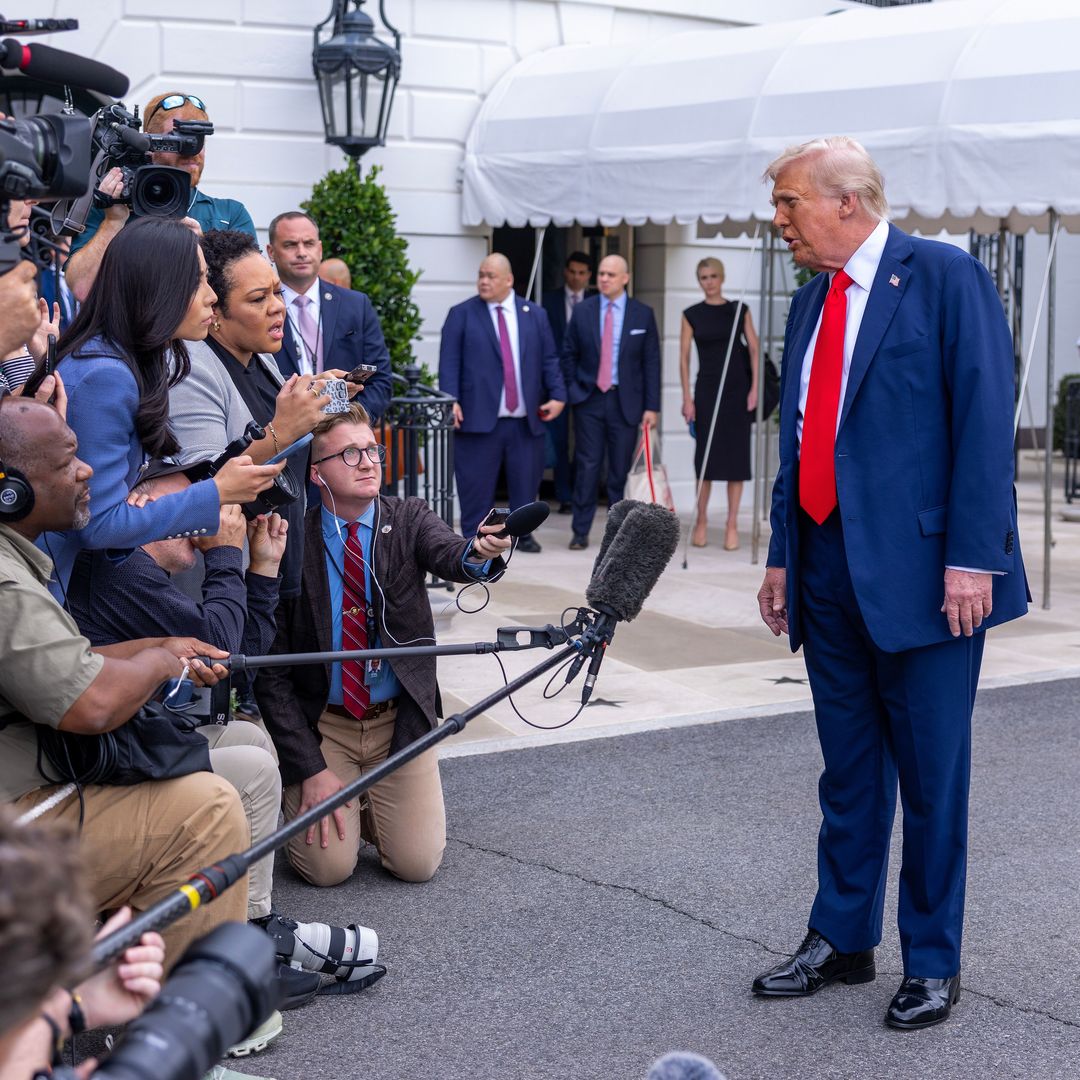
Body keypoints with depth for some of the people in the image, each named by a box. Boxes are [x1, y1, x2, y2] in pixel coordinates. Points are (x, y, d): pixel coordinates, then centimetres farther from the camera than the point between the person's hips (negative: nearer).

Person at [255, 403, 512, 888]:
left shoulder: (409, 520, -3)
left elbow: (449, 556, -27)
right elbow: (270, 671, -9)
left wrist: (479, 553, -53)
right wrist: (311, 768, -14)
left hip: (400, 722, 2)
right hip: (322, 725, -2)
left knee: (418, 863, -9)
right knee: (329, 866, -14)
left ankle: (375, 807, 23)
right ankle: (300, 794, 19)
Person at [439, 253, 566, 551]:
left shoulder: (535, 315, 12)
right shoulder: (461, 314, 3)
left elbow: (549, 360, 12)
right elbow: (449, 362, -3)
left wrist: (557, 395, -1)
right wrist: (451, 401, -14)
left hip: (526, 420, 3)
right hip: (479, 417, -3)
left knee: (525, 481, 9)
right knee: (476, 484, 0)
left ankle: (522, 534, 22)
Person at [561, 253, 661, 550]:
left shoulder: (643, 314, 2)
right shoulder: (582, 311, 4)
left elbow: (651, 362, 2)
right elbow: (569, 354, 10)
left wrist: (651, 406, -3)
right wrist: (571, 390, 0)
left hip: (626, 402, 0)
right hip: (589, 400, 0)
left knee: (621, 469, 3)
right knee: (587, 467, -1)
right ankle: (580, 531, 5)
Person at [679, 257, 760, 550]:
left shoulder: (740, 311, 4)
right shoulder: (692, 315, 4)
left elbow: (754, 350, 4)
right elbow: (684, 358, 2)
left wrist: (754, 389, -5)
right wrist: (687, 398, -5)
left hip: (737, 391, 0)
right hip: (707, 390, 0)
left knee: (736, 456, 1)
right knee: (706, 457, 1)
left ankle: (732, 525, 6)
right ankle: (701, 521, 11)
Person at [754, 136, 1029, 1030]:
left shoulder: (946, 278, -7)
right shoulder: (811, 302, 15)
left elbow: (986, 420, -12)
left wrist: (972, 557, -18)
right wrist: (783, 557, 15)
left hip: (921, 572, -6)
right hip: (829, 571, 7)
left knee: (932, 776, 4)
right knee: (849, 770, 15)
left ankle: (933, 963, 17)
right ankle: (841, 941, 27)